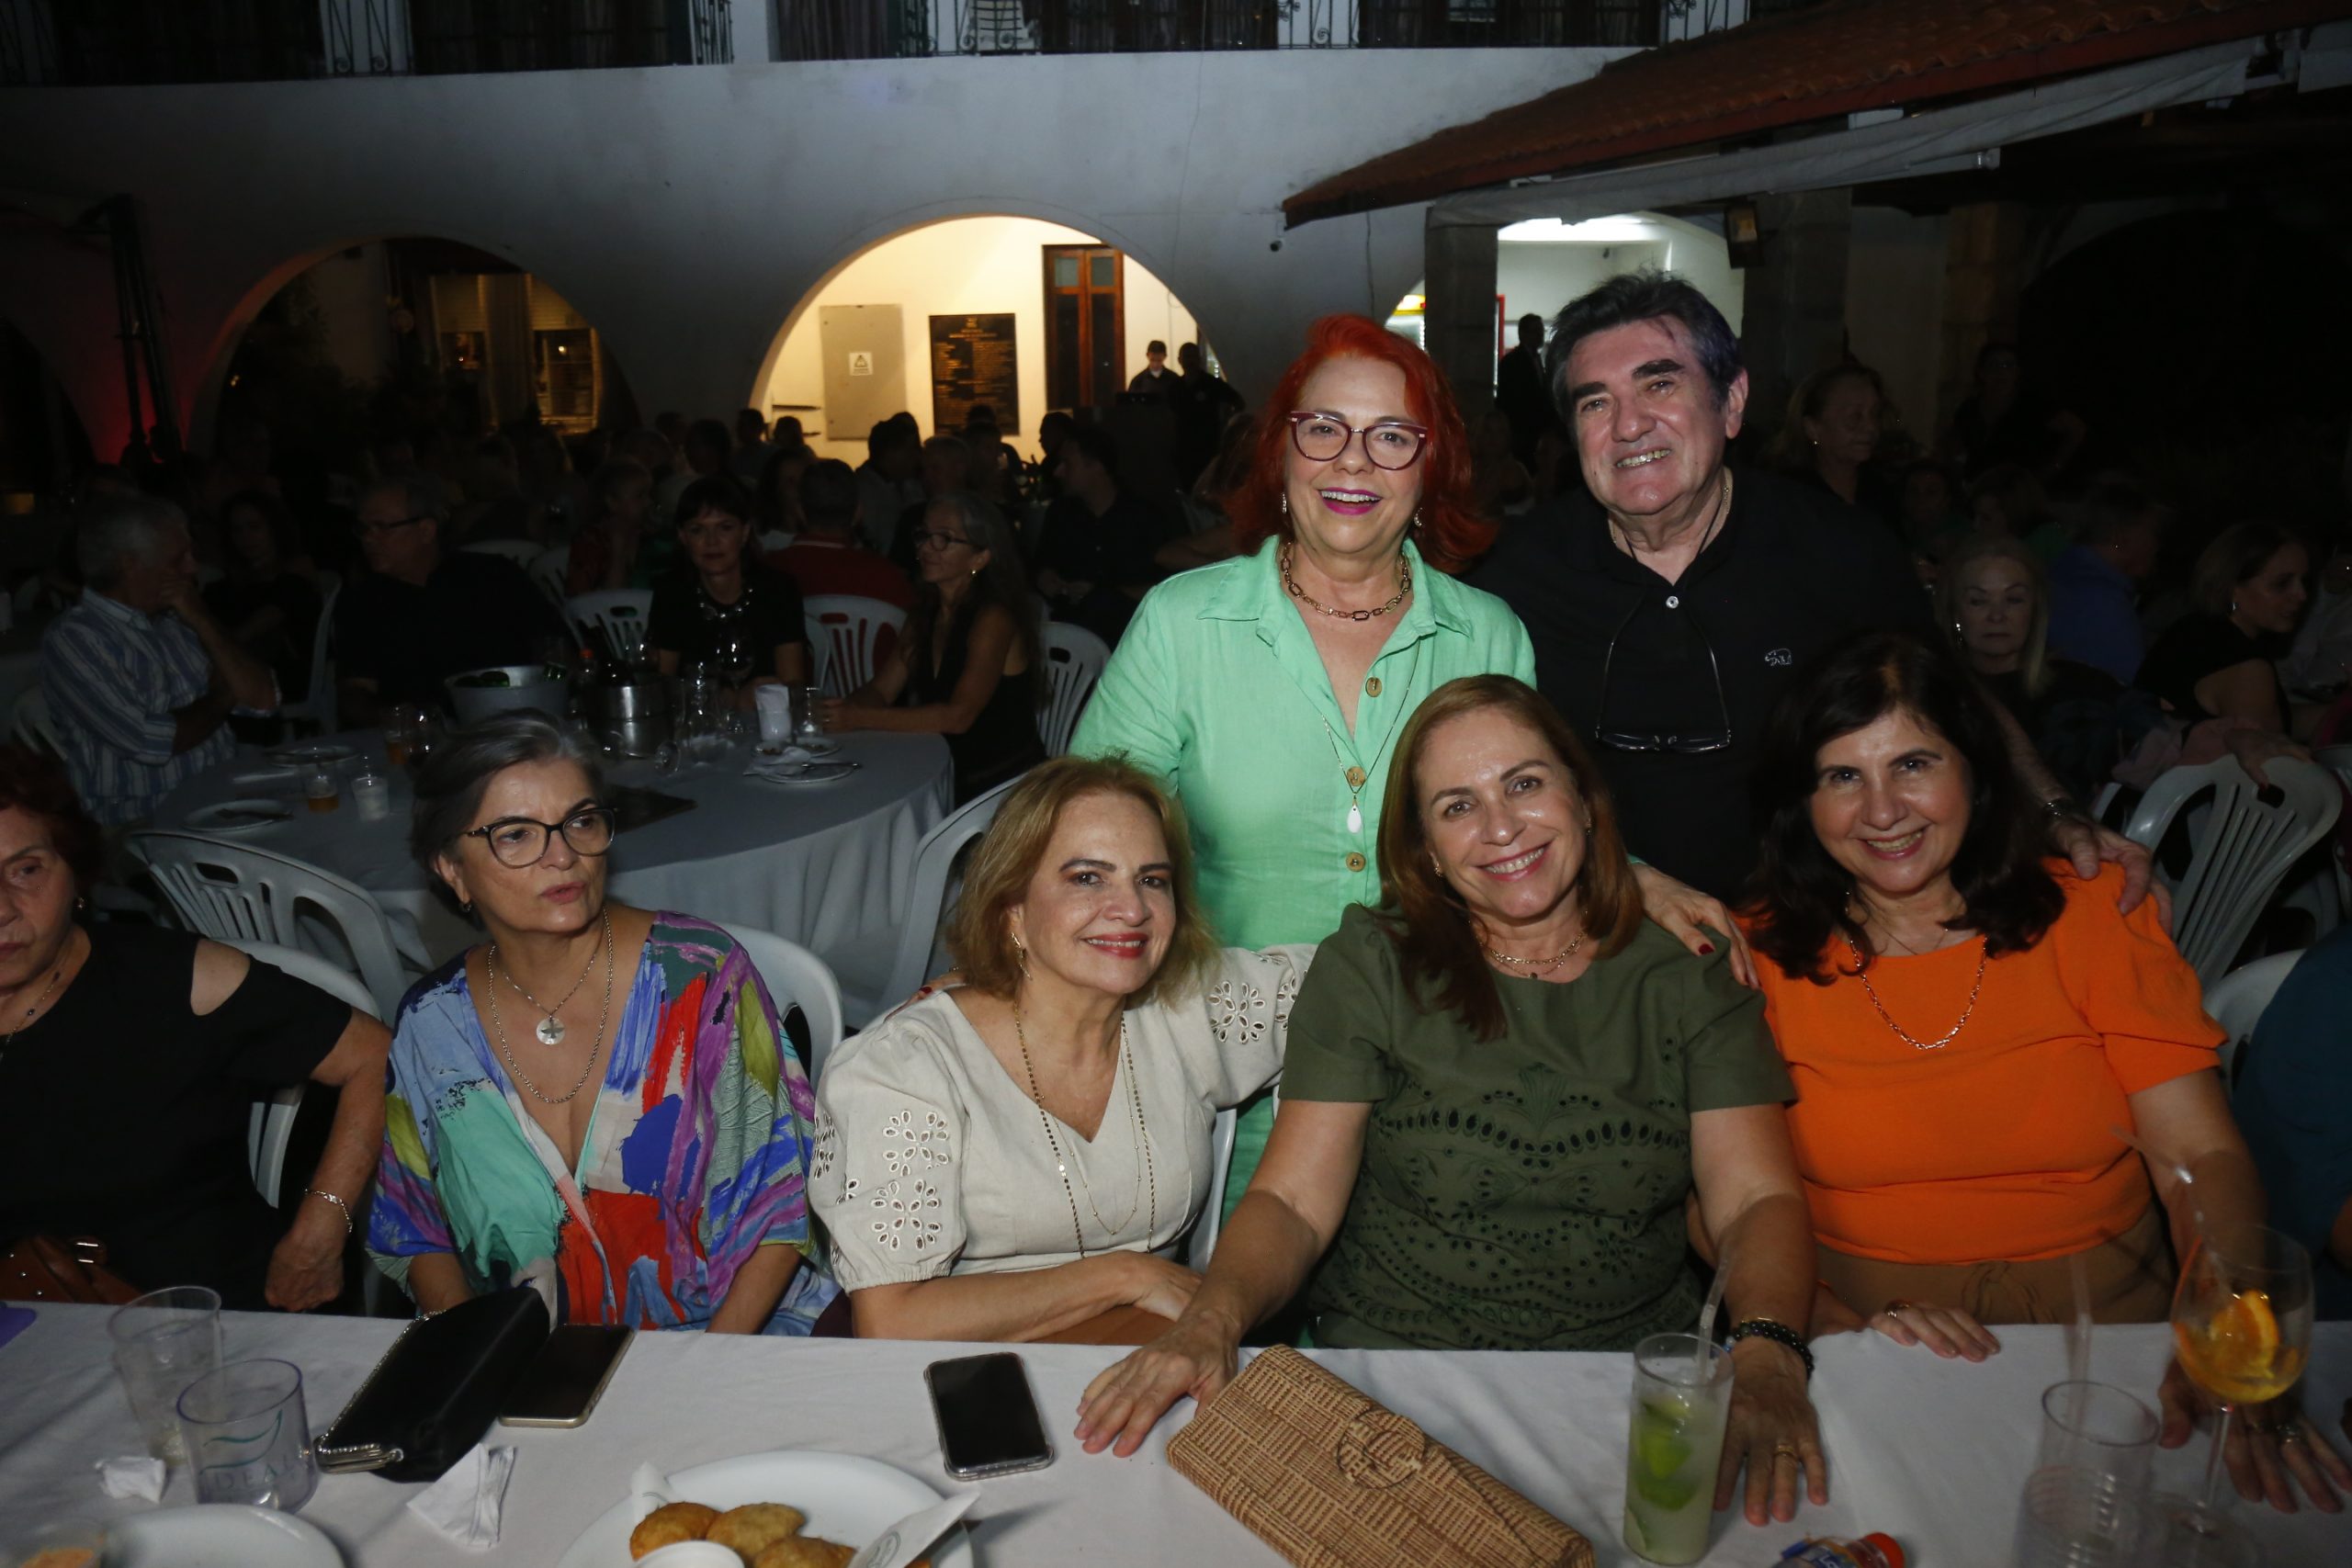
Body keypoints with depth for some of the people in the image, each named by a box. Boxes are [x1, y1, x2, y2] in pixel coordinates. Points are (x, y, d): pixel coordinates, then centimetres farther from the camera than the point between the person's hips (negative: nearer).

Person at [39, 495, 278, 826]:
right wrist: (221, 698, -1)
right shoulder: (71, 638, -9)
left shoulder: (176, 621, 10)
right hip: (144, 825, -6)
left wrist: (204, 622, -5)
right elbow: (153, 742, -18)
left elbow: (263, 700, 3)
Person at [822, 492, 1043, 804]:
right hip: (948, 776, 7)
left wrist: (861, 718, -29)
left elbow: (958, 715, -25)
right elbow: (880, 690, 5)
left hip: (1003, 787, -7)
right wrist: (840, 711, -17)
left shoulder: (994, 618, -15)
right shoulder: (927, 614, 10)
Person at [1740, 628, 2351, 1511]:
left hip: (2108, 1329, 3)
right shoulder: (1759, 958, -2)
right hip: (1868, 1372, -2)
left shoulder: (2094, 915, 2)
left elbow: (2201, 1156, -4)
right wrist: (1839, 1324, -24)